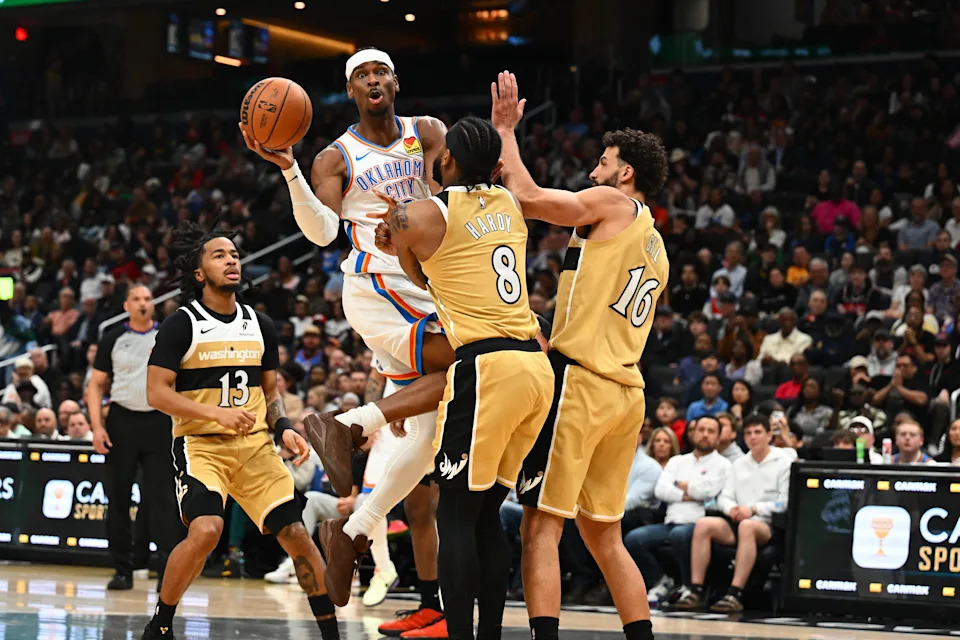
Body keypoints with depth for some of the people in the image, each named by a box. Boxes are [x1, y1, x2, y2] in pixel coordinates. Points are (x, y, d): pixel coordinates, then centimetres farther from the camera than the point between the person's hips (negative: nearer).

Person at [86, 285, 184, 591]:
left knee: (163, 497, -7)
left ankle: (169, 571, -9)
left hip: (160, 423, -1)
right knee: (118, 497, 4)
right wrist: (97, 426, -5)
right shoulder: (113, 339, 5)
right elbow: (96, 384, 6)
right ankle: (122, 570, 13)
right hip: (122, 420, 1)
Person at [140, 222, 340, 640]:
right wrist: (216, 413, -21)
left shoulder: (260, 326, 11)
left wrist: (284, 428, 0)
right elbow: (156, 394, -10)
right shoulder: (181, 325, -5)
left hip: (254, 445, 5)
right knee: (205, 531, -26)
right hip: (199, 445, -5)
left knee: (295, 534, -4)